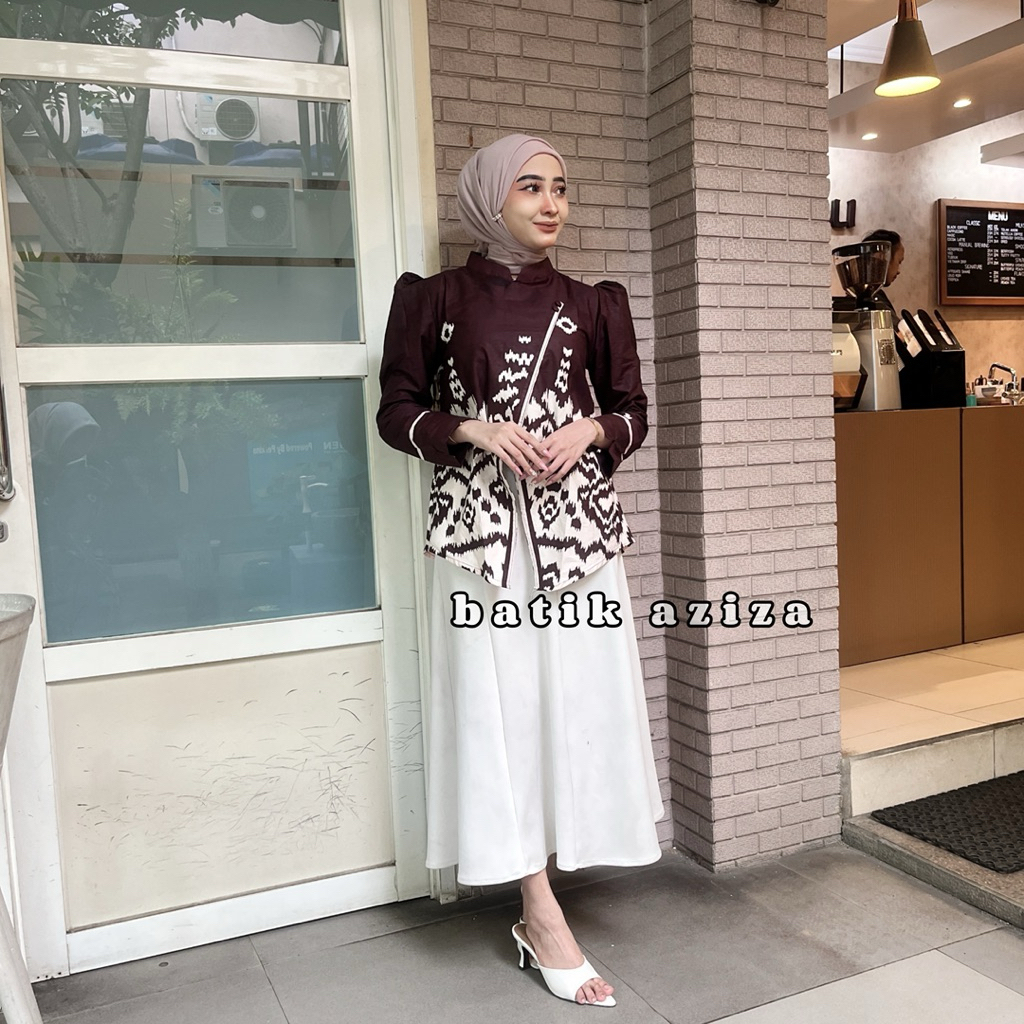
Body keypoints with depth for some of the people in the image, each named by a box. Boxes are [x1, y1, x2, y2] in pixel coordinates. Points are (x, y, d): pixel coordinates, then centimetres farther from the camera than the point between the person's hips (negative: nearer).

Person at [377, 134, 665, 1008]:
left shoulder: (592, 305, 10)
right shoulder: (438, 300, 4)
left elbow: (634, 412, 14)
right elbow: (397, 413, 4)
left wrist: (591, 429, -7)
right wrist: (475, 429, -12)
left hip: (577, 523, 3)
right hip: (482, 526, -2)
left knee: (580, 700, 2)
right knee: (500, 703, -2)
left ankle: (537, 910, 19)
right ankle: (545, 920, 10)